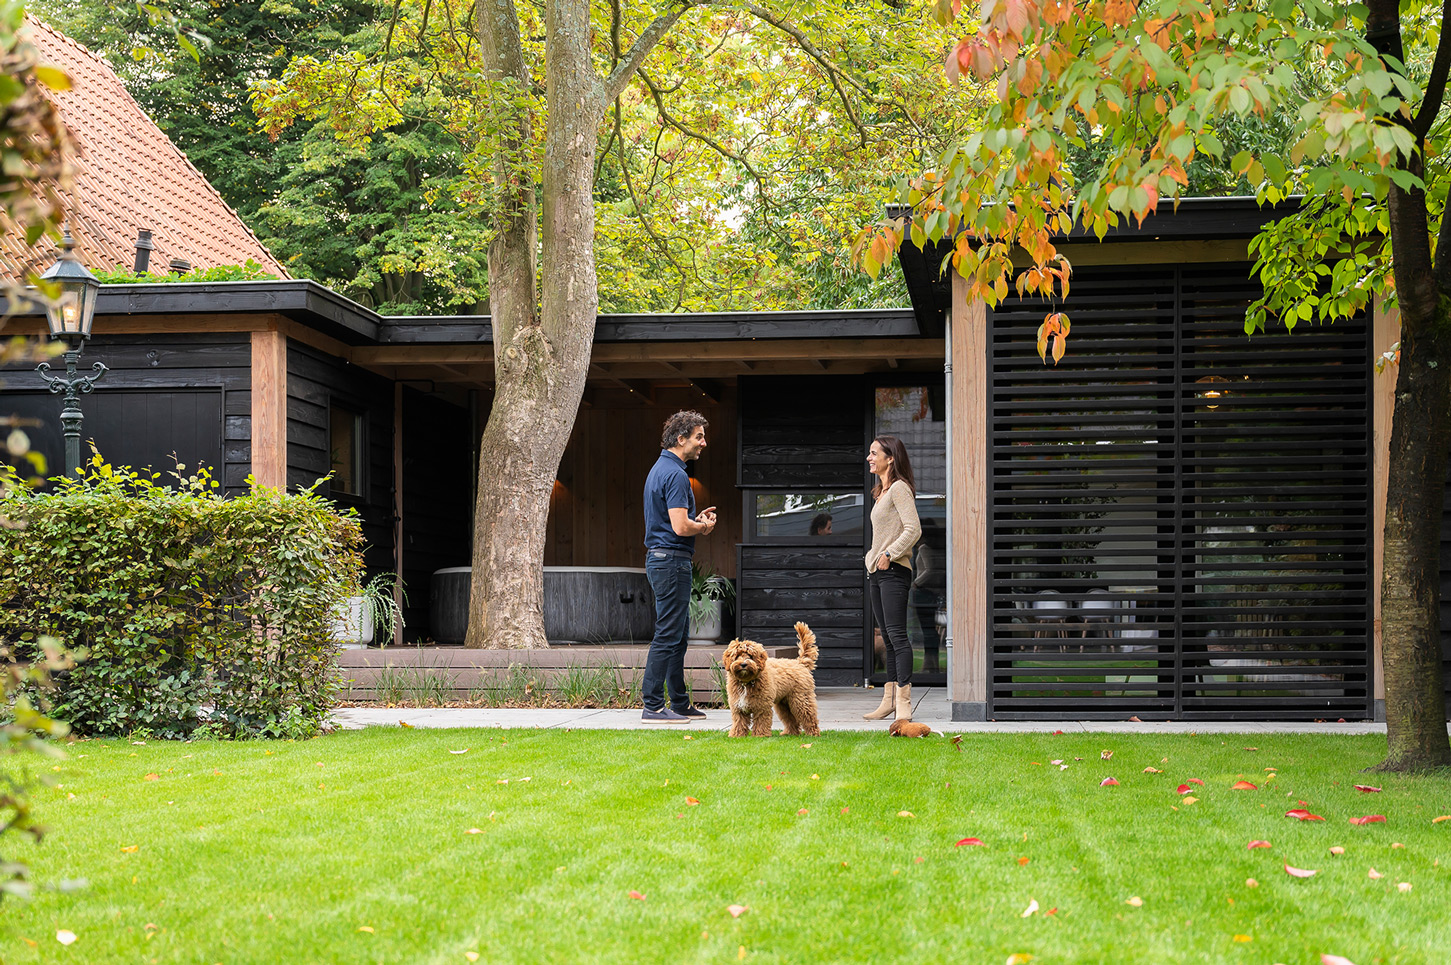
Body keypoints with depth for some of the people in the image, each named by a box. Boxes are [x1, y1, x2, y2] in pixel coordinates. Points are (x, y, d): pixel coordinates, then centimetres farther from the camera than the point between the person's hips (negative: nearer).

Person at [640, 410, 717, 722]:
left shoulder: (660, 469, 16)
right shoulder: (675, 474, -17)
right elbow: (681, 527, -23)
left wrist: (697, 520, 12)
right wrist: (704, 526, -4)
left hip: (660, 558, 11)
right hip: (671, 559, -11)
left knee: (679, 633, 15)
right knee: (668, 635, -7)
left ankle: (680, 703, 20)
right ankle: (653, 705, -6)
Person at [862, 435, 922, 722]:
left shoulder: (899, 488, -9)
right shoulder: (881, 493, 20)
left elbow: (913, 529, -18)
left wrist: (889, 554, -18)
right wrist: (873, 557, 15)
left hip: (893, 570, -10)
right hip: (876, 571, 10)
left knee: (896, 634, -14)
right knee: (888, 637, 9)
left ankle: (904, 701, -16)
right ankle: (889, 700, 10)